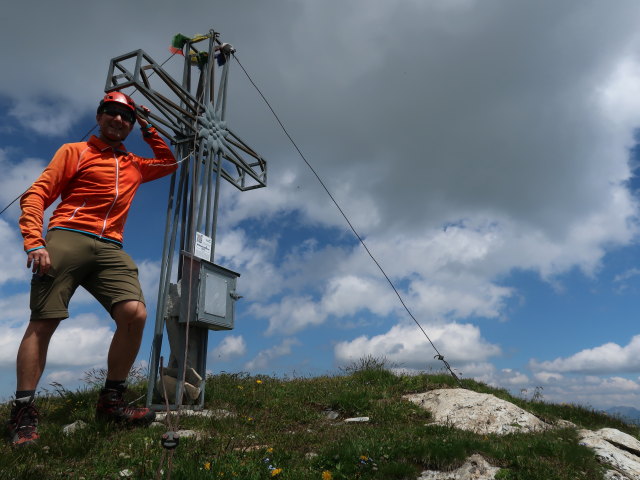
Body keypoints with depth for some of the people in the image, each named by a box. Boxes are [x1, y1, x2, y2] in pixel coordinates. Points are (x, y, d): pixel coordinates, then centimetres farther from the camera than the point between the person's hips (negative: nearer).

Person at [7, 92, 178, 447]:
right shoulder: (74, 151, 13)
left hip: (110, 249, 3)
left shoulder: (133, 165, 26)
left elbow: (169, 164, 42)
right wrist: (35, 242, -11)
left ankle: (111, 401, -4)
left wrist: (149, 130, 31)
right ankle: (23, 412, 2)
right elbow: (36, 196, 4)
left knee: (135, 314, -17)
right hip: (67, 239, -3)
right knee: (43, 321, -8)